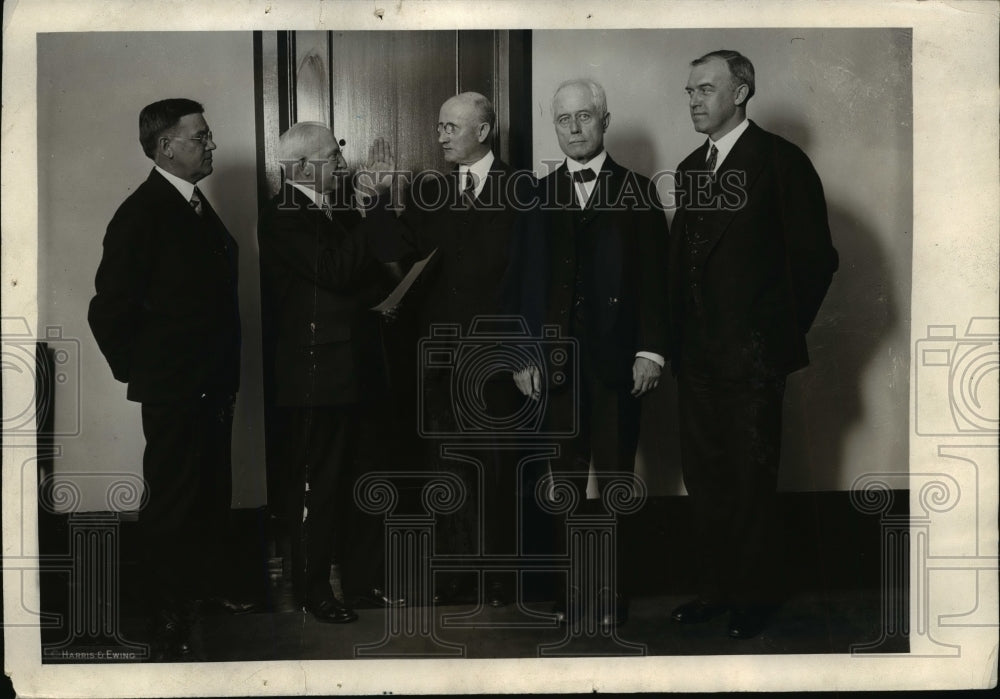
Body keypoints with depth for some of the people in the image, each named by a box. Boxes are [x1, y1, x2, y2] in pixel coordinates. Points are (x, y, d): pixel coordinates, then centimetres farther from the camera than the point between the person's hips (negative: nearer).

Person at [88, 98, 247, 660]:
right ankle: (170, 622, 15)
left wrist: (226, 369, 13)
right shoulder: (143, 213, -17)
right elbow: (109, 310, -18)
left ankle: (209, 584, 37)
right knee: (172, 503, 3)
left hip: (212, 386, 8)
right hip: (174, 392, -8)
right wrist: (139, 373, -9)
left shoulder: (197, 205, 10)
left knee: (213, 492, 19)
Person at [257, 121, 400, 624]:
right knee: (316, 486, 2)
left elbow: (365, 271, 20)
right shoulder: (281, 217, -13)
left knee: (361, 481, 15)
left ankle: (364, 579, 26)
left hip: (357, 369, 8)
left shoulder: (339, 206, 12)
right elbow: (336, 270, -26)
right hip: (315, 375, -8)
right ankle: (312, 588, 16)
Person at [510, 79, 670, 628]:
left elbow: (654, 275, 0)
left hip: (616, 360, -2)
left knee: (616, 483, 3)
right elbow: (524, 280, 7)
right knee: (565, 484, 6)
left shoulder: (637, 191, 5)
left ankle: (614, 597, 12)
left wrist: (650, 350, -8)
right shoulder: (538, 195, 10)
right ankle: (569, 596, 15)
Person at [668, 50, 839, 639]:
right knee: (704, 475, 11)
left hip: (752, 355, -6)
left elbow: (816, 257, -8)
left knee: (752, 480, 2)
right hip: (696, 354, 7)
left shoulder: (780, 161, -7)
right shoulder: (690, 168, 13)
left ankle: (754, 597, 16)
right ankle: (717, 586, 24)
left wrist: (783, 332, -6)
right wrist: (680, 335, 10)